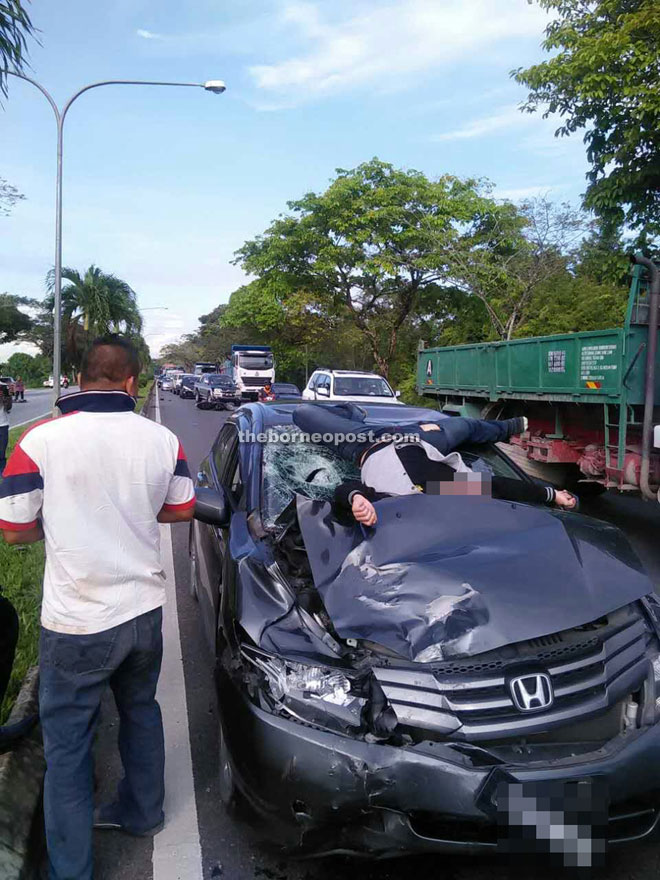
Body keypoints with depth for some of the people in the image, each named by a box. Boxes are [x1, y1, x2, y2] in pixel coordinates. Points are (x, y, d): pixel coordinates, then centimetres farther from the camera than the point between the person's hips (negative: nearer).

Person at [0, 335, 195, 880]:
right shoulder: (162, 439, -5)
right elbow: (182, 509, 7)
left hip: (76, 621, -4)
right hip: (145, 609, 4)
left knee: (67, 742, 13)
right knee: (140, 710, 26)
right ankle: (142, 813, 45)